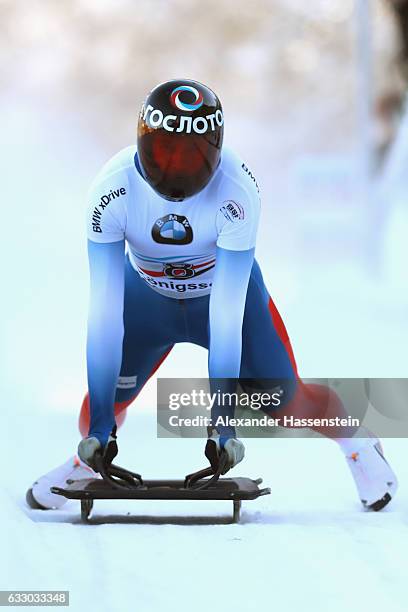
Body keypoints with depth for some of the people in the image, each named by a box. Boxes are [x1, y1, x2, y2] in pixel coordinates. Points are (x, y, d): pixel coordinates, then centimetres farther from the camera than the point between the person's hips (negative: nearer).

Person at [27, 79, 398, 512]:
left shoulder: (237, 191, -36)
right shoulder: (112, 188, -33)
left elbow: (226, 312, -34)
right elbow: (105, 310, -32)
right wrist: (100, 420, -34)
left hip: (229, 288, -1)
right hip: (147, 294, 1)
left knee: (285, 402, -2)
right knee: (105, 398, -9)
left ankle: (355, 442, 30)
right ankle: (86, 459, 27)